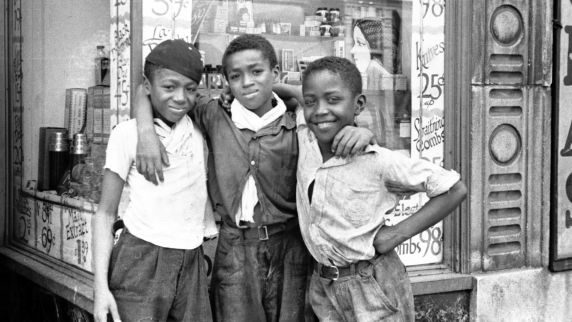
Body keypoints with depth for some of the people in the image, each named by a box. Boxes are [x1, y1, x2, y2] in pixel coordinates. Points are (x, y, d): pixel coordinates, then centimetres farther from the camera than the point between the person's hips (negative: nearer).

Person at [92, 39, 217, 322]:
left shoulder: (200, 129, 7)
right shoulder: (127, 134, -5)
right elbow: (105, 213, -3)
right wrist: (101, 285, -10)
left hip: (192, 265, 4)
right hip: (140, 261, -4)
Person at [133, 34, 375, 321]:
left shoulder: (297, 127, 1)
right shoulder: (215, 118, 2)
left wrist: (361, 132, -14)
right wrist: (146, 133, -11)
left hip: (289, 250, 0)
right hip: (234, 251, 0)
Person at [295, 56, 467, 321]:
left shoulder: (378, 161, -18)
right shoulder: (305, 137, -5)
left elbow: (454, 190, -13)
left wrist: (398, 233, -15)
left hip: (373, 290, -4)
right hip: (322, 287, 5)